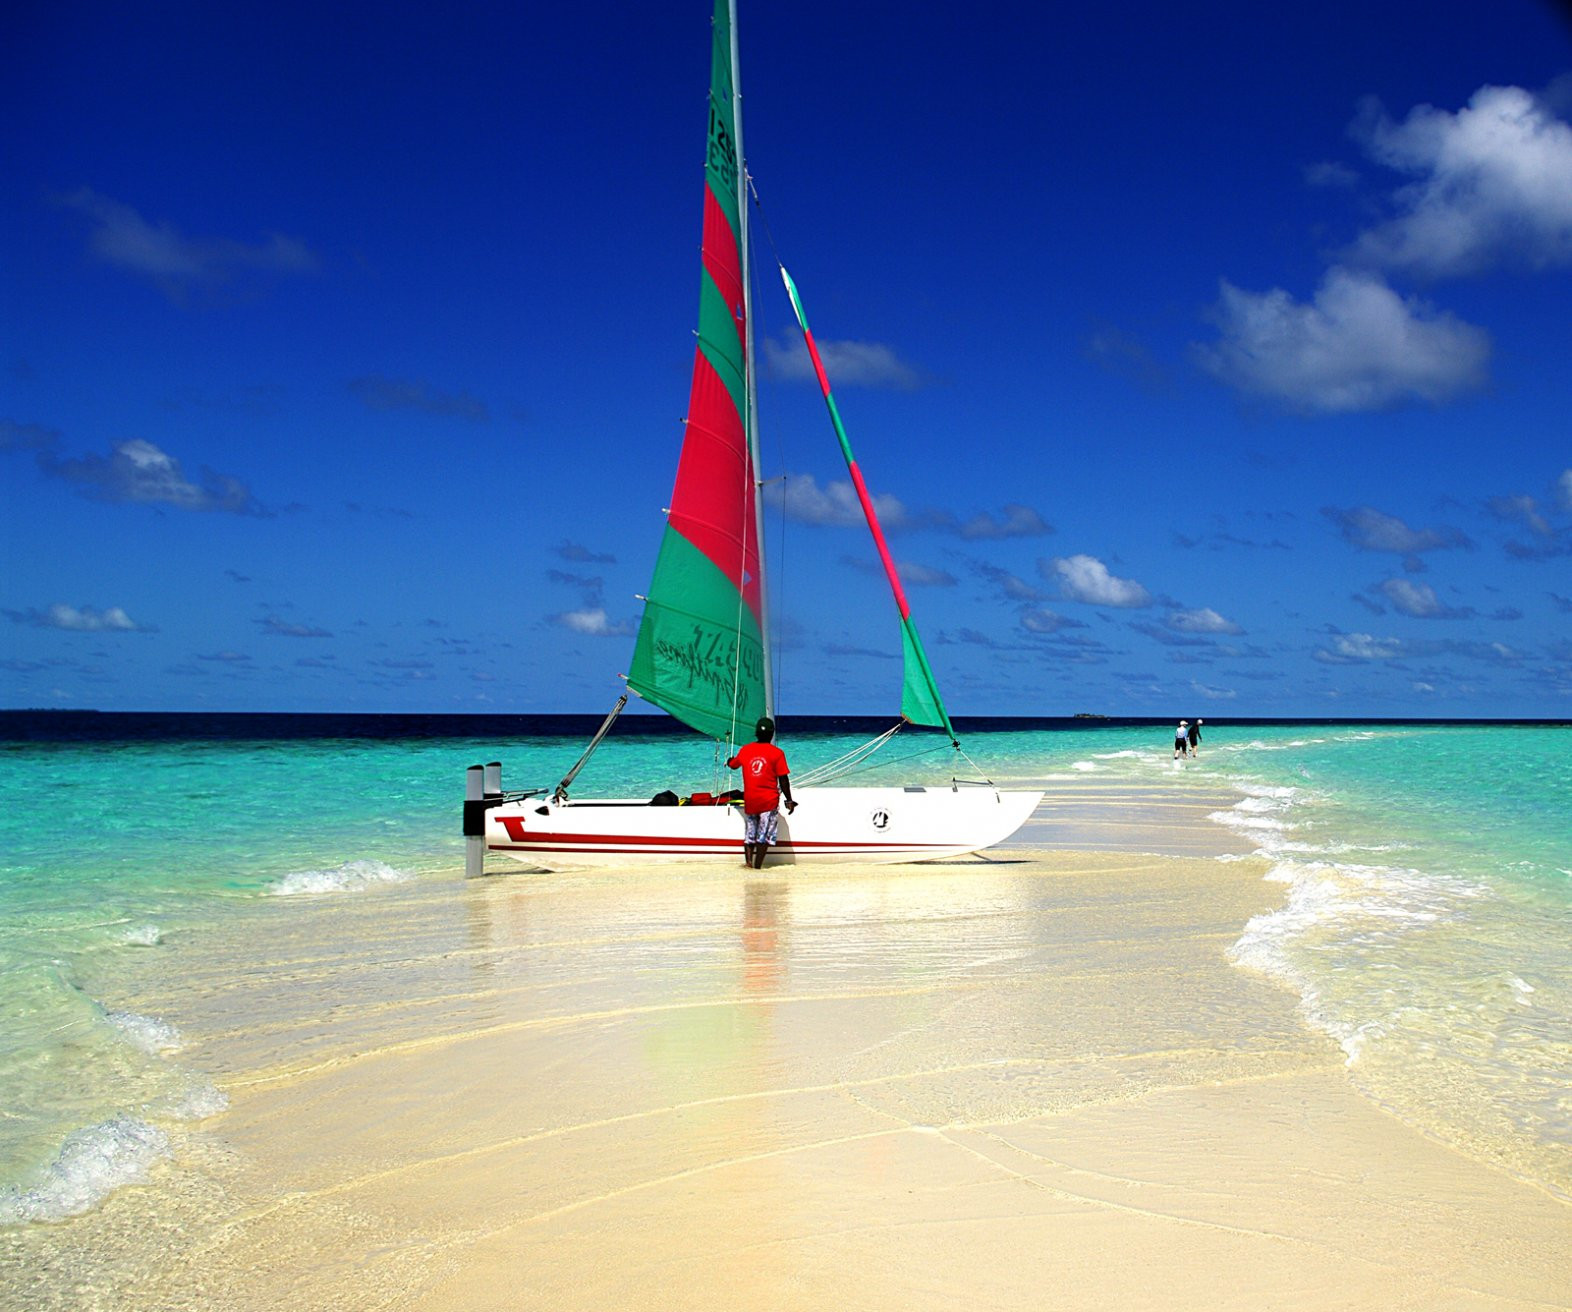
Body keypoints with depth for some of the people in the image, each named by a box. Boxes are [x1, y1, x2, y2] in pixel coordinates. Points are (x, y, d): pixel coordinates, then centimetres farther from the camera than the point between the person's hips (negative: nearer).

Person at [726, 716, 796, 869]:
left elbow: (733, 765, 24)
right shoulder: (777, 753, -6)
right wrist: (789, 800, 1)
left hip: (749, 799, 3)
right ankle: (757, 866, -3)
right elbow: (783, 780, -7)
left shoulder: (745, 750, 5)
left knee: (749, 833, 13)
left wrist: (729, 761, 48)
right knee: (764, 834, 1)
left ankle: (748, 861, -1)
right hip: (769, 799, -3)